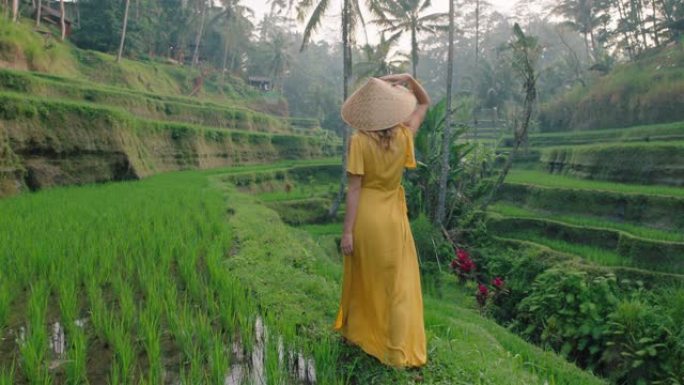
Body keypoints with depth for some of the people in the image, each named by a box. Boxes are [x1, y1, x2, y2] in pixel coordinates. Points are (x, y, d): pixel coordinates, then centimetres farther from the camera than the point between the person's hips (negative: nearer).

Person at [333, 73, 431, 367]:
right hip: (392, 219, 1)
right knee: (400, 285, 9)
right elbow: (424, 104, 11)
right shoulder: (403, 137, -8)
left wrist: (347, 231, -10)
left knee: (362, 279, 18)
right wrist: (408, 79, -4)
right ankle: (399, 353, 11)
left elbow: (354, 189, -15)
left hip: (365, 217, -1)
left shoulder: (359, 141, -15)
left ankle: (356, 332, 37)